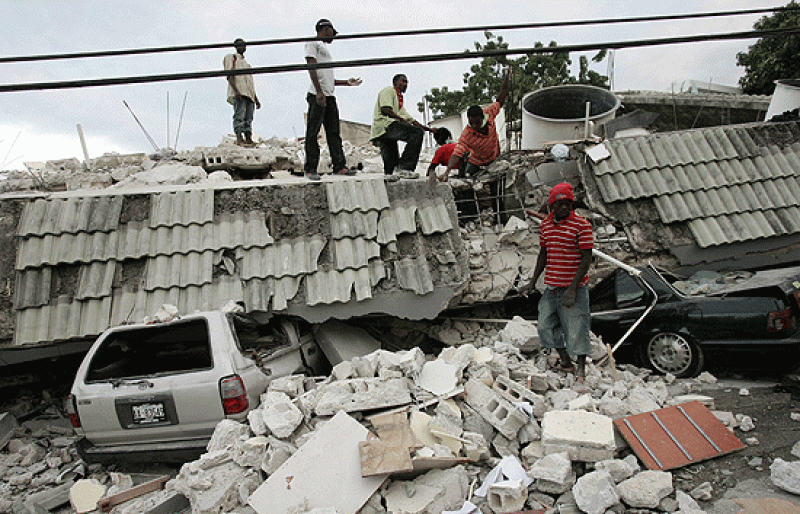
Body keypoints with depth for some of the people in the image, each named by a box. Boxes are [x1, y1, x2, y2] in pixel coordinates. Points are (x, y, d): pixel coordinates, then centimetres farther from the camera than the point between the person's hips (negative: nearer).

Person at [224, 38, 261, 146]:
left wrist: (256, 99, 23)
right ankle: (239, 138, -26)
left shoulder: (246, 63, 33)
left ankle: (249, 139, -6)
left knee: (248, 118, -2)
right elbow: (230, 76, -4)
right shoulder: (231, 57, 12)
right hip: (238, 94, -7)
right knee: (239, 115, -18)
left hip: (249, 94, 7)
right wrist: (236, 91, -20)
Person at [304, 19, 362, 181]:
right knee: (313, 132, -8)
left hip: (329, 95, 9)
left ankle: (339, 166, 5)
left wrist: (347, 82, 27)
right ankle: (310, 169, -7)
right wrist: (319, 92, -20)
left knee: (334, 132, 5)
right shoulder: (312, 43, 3)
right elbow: (311, 67, -10)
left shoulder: (324, 49, 29)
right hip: (317, 95, -9)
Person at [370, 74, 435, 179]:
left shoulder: (399, 98, 38)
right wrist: (401, 119, -10)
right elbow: (385, 109, -8)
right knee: (417, 132, -23)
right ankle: (405, 168, -32)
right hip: (384, 124, -10)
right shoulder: (389, 90, 10)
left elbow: (410, 119, 32)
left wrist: (427, 128, 22)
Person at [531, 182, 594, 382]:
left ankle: (581, 367, 19)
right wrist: (533, 283, 15)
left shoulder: (582, 225, -10)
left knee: (576, 328, 0)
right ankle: (565, 362, 28)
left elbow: (586, 259, -13)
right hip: (551, 287, 6)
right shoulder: (545, 225, 7)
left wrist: (572, 289, -19)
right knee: (546, 325, 11)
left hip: (574, 287, -6)